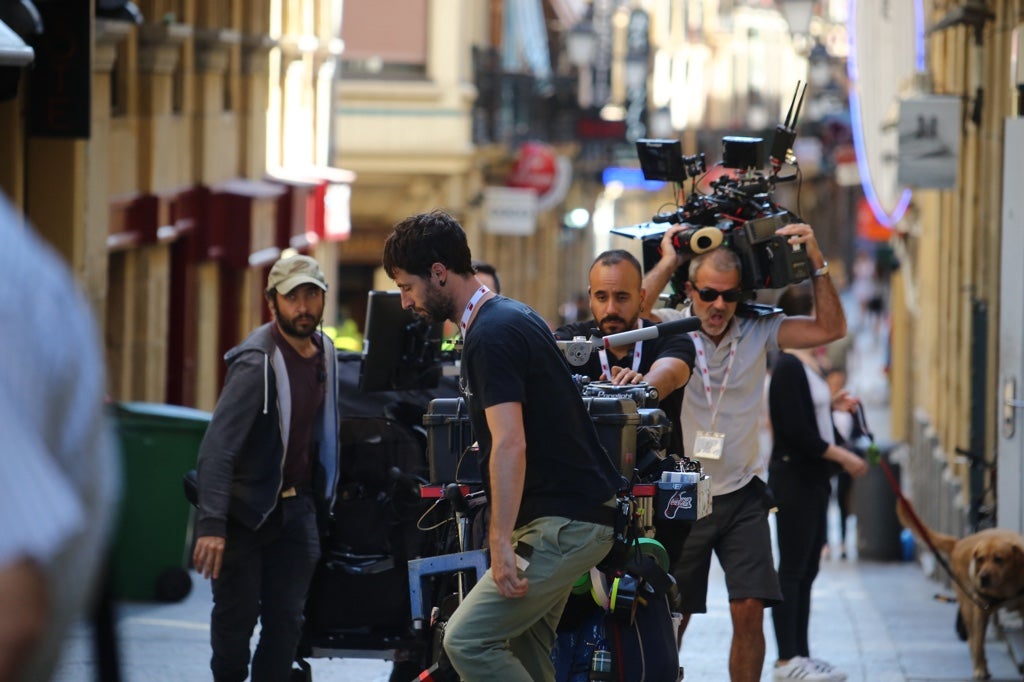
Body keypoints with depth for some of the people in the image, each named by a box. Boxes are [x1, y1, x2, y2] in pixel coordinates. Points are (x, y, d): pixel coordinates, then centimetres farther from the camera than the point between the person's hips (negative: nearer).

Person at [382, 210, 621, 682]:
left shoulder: (491, 335, -16)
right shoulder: (513, 317, 15)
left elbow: (510, 445, -25)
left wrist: (502, 542, -27)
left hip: (563, 524, -11)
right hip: (573, 516, 11)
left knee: (467, 641, -14)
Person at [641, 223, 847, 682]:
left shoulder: (758, 331, -1)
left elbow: (830, 328, -5)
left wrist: (816, 262, -14)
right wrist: (667, 263, -21)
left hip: (742, 495, 2)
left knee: (750, 610, -8)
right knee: (671, 618, 4)